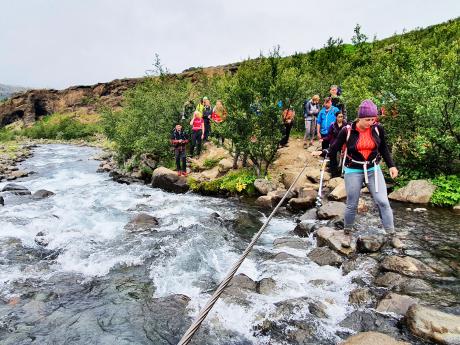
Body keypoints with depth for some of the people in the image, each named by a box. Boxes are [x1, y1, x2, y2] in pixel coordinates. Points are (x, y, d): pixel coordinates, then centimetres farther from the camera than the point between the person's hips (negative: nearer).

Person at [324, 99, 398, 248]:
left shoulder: (378, 128, -7)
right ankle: (347, 234, 26)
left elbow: (384, 148, 9)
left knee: (383, 202, -5)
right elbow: (333, 149, -2)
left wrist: (391, 165, 1)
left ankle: (392, 235, 6)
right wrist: (334, 166, 7)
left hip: (373, 169, 2)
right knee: (352, 205, 5)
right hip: (353, 171, -2)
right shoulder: (347, 131, -15)